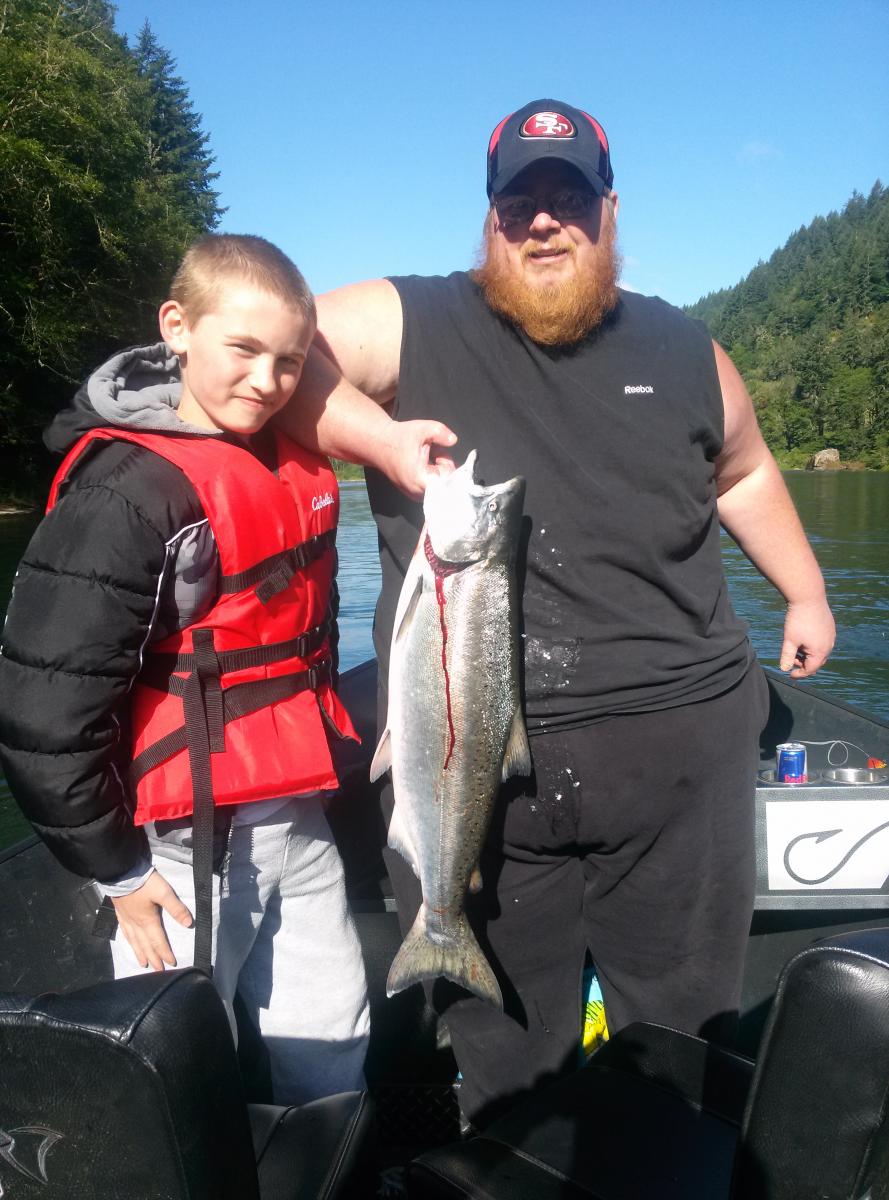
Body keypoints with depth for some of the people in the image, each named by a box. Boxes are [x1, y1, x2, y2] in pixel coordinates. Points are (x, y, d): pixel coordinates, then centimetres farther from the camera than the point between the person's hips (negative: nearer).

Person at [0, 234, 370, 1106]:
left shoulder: (295, 470, 5)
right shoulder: (129, 490, -20)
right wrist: (116, 866, -13)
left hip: (297, 820, 8)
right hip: (188, 843, -7)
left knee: (333, 1048, 20)